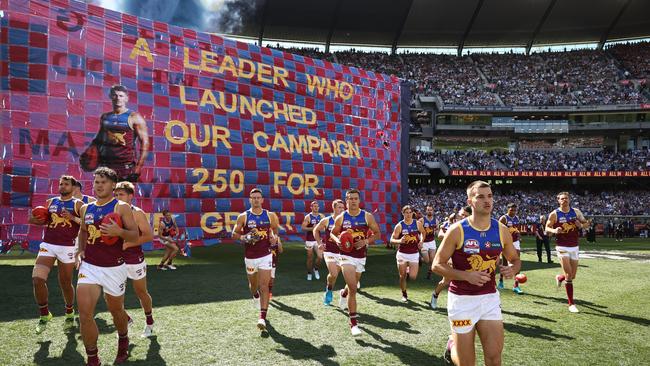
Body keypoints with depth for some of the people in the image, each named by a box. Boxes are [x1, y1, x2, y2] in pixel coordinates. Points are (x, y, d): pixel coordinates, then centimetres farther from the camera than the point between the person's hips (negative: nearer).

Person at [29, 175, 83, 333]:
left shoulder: (78, 204, 0)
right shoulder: (50, 202, 12)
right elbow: (43, 221, 20)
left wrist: (73, 218, -21)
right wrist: (35, 220, -2)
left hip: (67, 247, -3)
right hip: (47, 245, 3)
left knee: (65, 283, 9)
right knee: (37, 279, -14)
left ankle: (69, 312, 33)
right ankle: (44, 314, 6)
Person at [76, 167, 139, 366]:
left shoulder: (122, 207, -6)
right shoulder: (86, 208, 9)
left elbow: (135, 235, -8)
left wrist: (119, 232, -28)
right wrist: (80, 250, 7)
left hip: (114, 267, -3)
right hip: (89, 266, 3)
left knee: (116, 310, 15)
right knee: (84, 314, -8)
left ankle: (123, 342, 45)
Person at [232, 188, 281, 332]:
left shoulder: (270, 215, 0)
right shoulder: (243, 216, -4)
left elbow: (275, 228, 18)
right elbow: (234, 233, 3)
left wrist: (275, 238, -2)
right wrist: (244, 237, -16)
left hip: (265, 255, -1)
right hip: (250, 256, 1)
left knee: (264, 285, -11)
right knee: (253, 284, 18)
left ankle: (262, 317, -12)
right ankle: (255, 296, 54)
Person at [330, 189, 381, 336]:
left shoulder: (367, 216, -5)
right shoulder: (341, 218, -5)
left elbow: (377, 234, 3)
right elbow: (332, 233, 9)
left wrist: (366, 241, -15)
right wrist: (337, 240, -13)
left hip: (361, 256, 3)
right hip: (347, 256, -3)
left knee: (352, 287, 22)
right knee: (353, 289, -15)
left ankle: (343, 294, 59)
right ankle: (353, 323, -6)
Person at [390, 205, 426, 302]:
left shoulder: (418, 224, -3)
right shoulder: (399, 226, -9)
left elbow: (423, 232, 19)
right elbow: (392, 240, -8)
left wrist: (422, 241, 1)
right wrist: (399, 241, -28)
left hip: (414, 254, 1)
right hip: (402, 254, -1)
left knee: (413, 277, -6)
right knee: (402, 276, 2)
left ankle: (408, 271, 30)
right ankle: (404, 295, 24)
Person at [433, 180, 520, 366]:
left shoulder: (502, 230, -1)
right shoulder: (457, 230, -13)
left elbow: (515, 260, 13)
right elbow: (437, 265, -10)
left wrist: (512, 269, -10)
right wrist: (467, 275, -23)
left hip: (490, 298, 4)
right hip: (462, 300, -3)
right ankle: (452, 345, 39)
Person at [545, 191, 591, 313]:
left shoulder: (576, 212, 3)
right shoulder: (554, 214, -6)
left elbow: (587, 223, 12)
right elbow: (547, 227, 2)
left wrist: (581, 225, -11)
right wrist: (554, 230, -20)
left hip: (574, 247, 4)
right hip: (562, 247, -4)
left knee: (573, 276, 8)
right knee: (568, 274, -12)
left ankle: (559, 278, 44)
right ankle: (571, 304, -2)